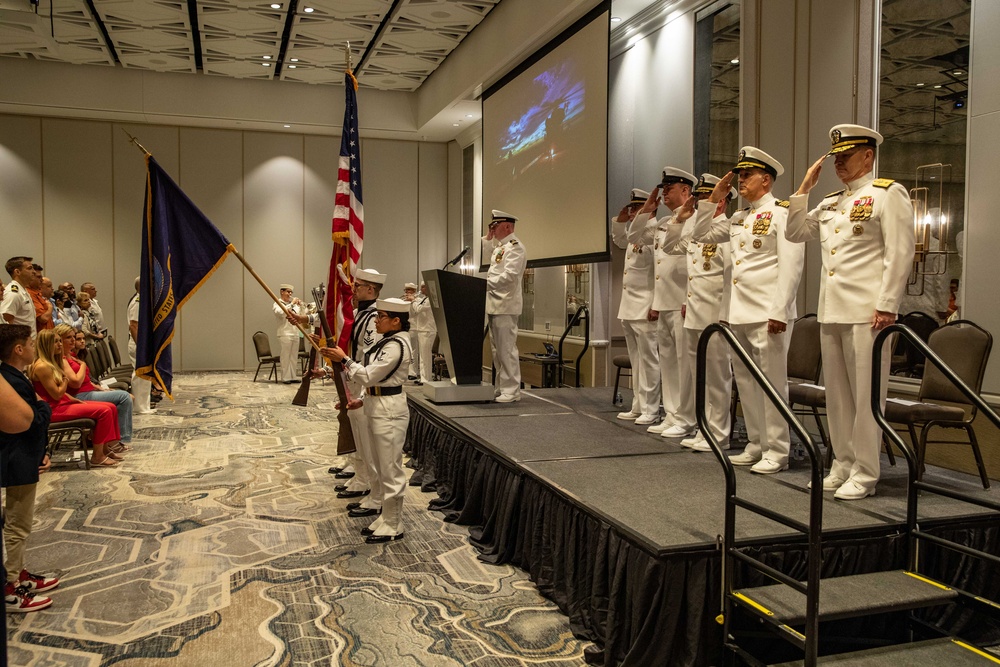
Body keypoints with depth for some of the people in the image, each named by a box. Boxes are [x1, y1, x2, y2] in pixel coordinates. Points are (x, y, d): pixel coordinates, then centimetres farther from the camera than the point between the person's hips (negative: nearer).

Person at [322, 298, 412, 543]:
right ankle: (387, 517, 28)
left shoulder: (396, 345, -19)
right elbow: (368, 372, 14)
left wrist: (344, 359, -12)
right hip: (377, 407, 10)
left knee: (390, 469, -1)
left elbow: (368, 376, -19)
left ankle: (393, 526, 10)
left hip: (389, 410, -10)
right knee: (383, 467, 17)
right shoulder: (386, 341, 12)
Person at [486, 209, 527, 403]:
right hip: (494, 304, 10)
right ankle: (502, 388, 20)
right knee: (497, 349, 13)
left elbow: (509, 276, -22)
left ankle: (511, 390, -4)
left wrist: (486, 283, -25)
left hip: (505, 305, -10)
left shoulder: (515, 247, -10)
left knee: (506, 349, -9)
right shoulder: (499, 247, 20)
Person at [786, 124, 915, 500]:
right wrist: (805, 187, 13)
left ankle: (865, 474, 5)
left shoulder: (888, 194, -3)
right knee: (837, 394, 11)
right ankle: (843, 466, 21)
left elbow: (900, 254, -9)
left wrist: (887, 306, -15)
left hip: (866, 312, -7)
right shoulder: (831, 203, 19)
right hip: (831, 311, 7)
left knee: (865, 394, -2)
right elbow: (795, 233, 21)